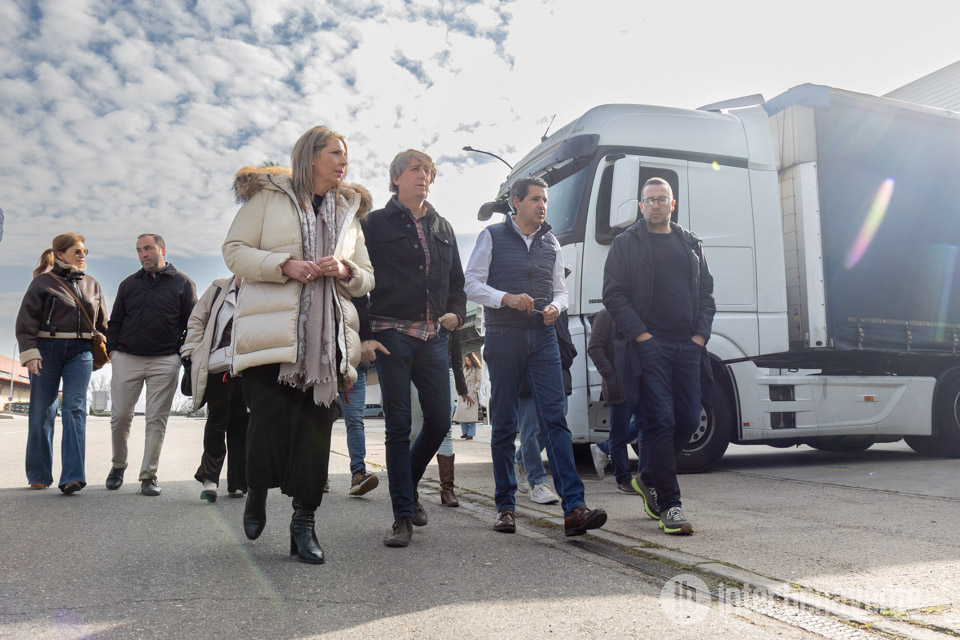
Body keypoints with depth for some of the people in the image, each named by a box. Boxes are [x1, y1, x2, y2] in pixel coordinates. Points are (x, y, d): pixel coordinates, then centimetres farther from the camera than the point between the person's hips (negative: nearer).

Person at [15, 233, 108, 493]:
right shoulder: (43, 281, 2)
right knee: (42, 412, 4)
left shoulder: (92, 285, 14)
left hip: (80, 353, 2)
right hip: (47, 350, -2)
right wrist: (29, 352, -12)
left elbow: (104, 322, 19)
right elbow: (26, 321, -2)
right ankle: (39, 476, 17)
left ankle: (72, 477, -15)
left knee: (75, 409, -9)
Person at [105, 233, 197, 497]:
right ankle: (118, 465, 23)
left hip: (165, 361, -3)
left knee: (157, 420, -2)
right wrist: (112, 349, 6)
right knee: (120, 416, 2)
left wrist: (184, 354, -3)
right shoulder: (129, 284, 17)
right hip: (126, 359, 3)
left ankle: (149, 476, 4)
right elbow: (115, 321, 20)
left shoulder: (182, 283, 8)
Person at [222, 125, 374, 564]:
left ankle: (304, 524, 10)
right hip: (271, 330, -3)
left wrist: (345, 270, -4)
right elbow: (234, 251, 2)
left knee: (316, 426, 0)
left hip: (326, 334, 4)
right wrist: (284, 265, -13)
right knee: (269, 417, -6)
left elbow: (366, 277, 20)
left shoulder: (349, 211, 20)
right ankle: (256, 493, 26)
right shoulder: (268, 197, 8)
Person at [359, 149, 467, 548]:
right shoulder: (377, 223, 4)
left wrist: (456, 313, 4)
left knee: (440, 421, 3)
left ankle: (408, 485, 30)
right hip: (392, 335, -4)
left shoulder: (442, 227, 18)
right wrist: (363, 335, -10)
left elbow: (457, 280, 23)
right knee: (398, 426, -2)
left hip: (433, 337, 5)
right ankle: (403, 516, 6)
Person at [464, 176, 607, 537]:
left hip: (543, 338, 3)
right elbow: (472, 284, -1)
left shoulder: (550, 243, 18)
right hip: (503, 338, -2)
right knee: (504, 424, 4)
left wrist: (555, 307, -3)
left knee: (555, 419, -8)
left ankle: (574, 510, -12)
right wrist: (506, 298, -17)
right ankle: (505, 507, 15)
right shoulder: (492, 237, 5)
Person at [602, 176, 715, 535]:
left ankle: (649, 478, 28)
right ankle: (669, 505, -2)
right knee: (660, 421, -9)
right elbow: (614, 294, -2)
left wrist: (701, 335, 3)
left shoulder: (691, 244, 19)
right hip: (649, 345, -5)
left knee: (688, 420, 6)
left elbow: (706, 293, 18)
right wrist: (641, 335, -11)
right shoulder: (626, 243, 6)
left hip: (688, 346, 5)